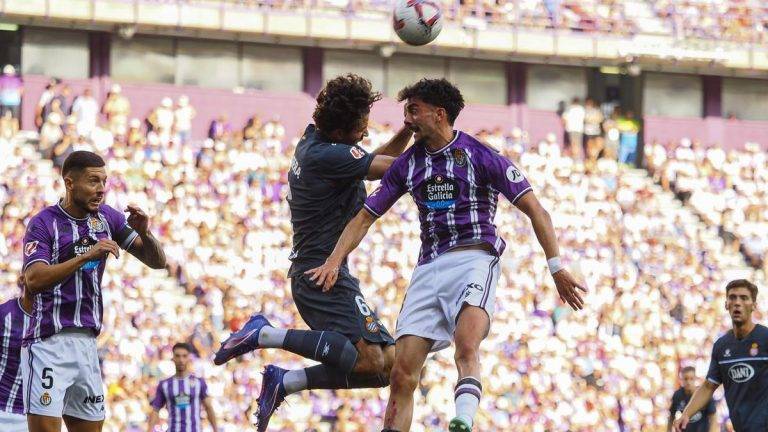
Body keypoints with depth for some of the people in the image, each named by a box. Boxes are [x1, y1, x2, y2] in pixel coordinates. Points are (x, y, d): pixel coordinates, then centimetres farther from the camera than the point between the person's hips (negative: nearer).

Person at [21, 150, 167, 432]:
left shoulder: (107, 218, 11)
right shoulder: (44, 223, -5)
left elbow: (158, 262, 12)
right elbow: (34, 280, -19)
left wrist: (144, 234, -9)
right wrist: (87, 256, -25)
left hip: (87, 343, 6)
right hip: (48, 343, -6)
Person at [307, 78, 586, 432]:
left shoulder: (480, 156, -1)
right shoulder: (407, 164, 14)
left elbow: (535, 210, -1)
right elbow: (365, 217, 19)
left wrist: (556, 268, -7)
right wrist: (334, 263, 5)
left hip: (475, 260, -5)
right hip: (429, 267, 5)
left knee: (466, 349, -33)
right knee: (402, 374, -6)